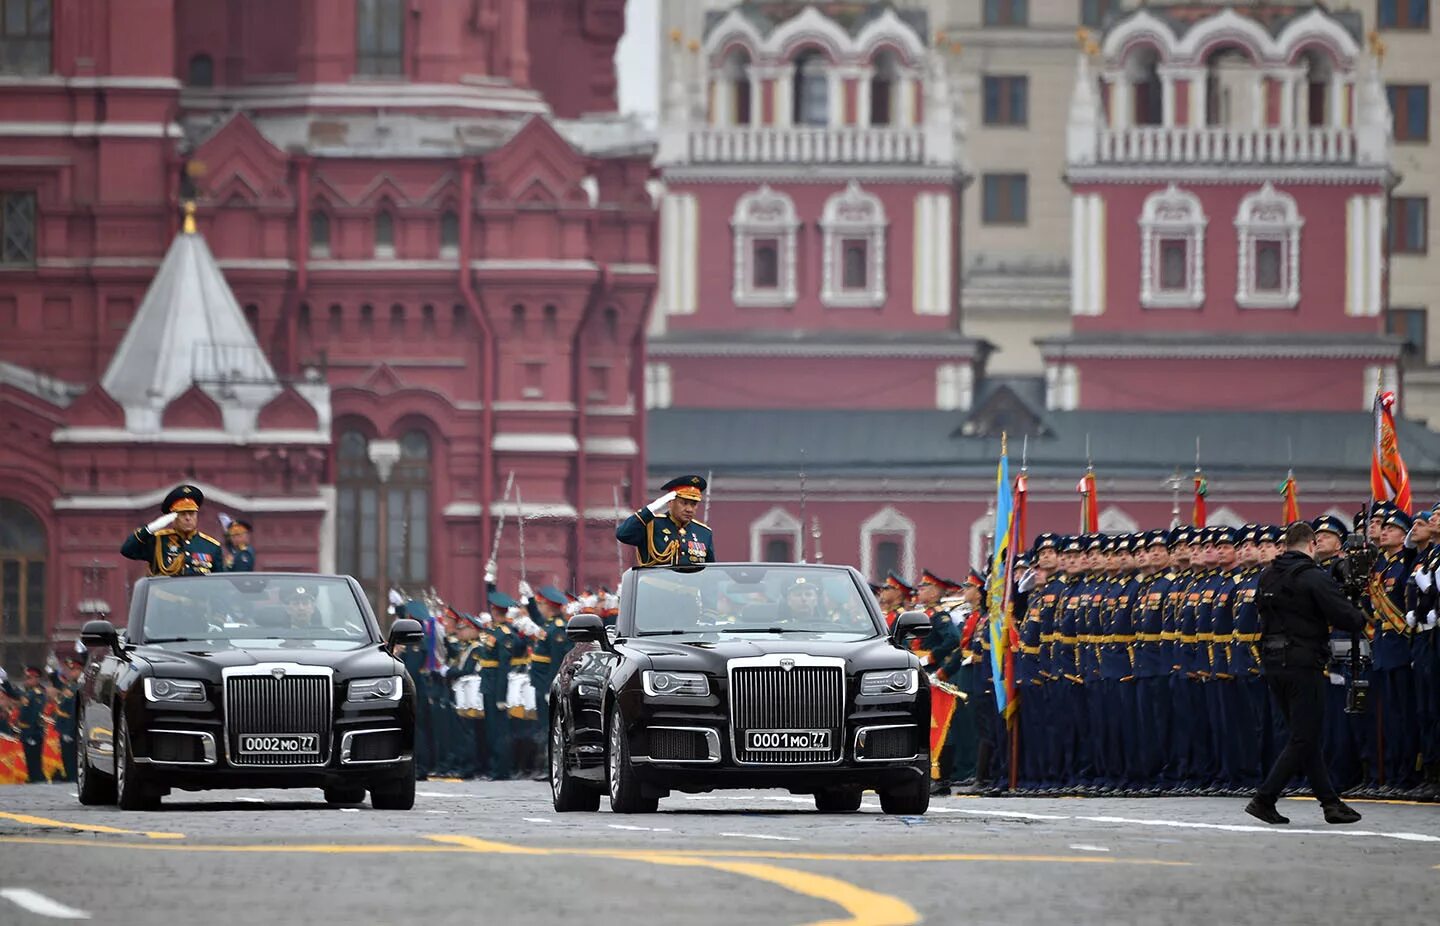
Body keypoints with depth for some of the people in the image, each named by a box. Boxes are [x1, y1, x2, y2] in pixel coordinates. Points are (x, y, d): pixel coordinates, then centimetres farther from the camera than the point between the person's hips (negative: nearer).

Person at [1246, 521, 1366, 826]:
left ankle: (1330, 802, 16)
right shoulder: (1314, 578, -14)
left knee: (1304, 736, 13)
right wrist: (1361, 617, 6)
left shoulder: (1267, 576, 8)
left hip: (1273, 663, 8)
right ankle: (1264, 799, -8)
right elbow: (1346, 618, -18)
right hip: (1303, 664, -8)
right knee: (1304, 738, -1)